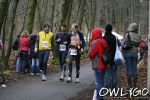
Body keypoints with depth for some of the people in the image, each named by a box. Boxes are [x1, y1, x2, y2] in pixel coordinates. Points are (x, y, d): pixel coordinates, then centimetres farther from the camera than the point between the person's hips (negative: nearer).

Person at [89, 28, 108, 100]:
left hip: (97, 65, -8)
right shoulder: (104, 42, 11)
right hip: (104, 65, 8)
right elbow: (107, 52, 13)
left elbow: (91, 54, -13)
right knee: (101, 82, 16)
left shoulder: (95, 42, -14)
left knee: (99, 83, -6)